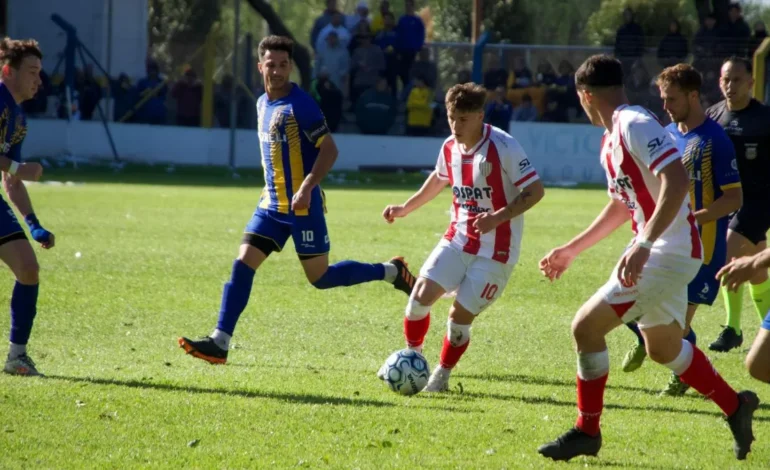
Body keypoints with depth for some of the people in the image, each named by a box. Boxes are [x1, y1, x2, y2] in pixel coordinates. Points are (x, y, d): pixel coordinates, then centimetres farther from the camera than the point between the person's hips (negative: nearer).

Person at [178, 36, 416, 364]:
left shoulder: (299, 104, -15)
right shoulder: (263, 103, 10)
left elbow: (329, 149, -17)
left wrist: (307, 188, -27)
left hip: (303, 206, -7)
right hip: (271, 205, 7)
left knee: (320, 278, 0)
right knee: (243, 264, -4)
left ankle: (391, 272, 19)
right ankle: (220, 343, -4)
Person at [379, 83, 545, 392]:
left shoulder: (503, 147, -19)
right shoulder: (450, 148, 2)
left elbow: (535, 190, -18)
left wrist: (497, 217, -29)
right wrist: (405, 208, 23)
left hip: (495, 249, -5)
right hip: (458, 239, 5)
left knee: (460, 315, -6)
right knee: (421, 295, -8)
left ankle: (442, 375, 17)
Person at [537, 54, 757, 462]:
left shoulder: (635, 125, -18)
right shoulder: (611, 138, 13)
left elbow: (677, 181, -29)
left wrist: (644, 245, -34)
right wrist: (572, 250, 27)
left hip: (668, 251, -10)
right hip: (652, 250, 10)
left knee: (586, 326, -11)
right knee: (663, 349, 23)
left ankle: (586, 431, 1)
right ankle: (736, 407, 39)